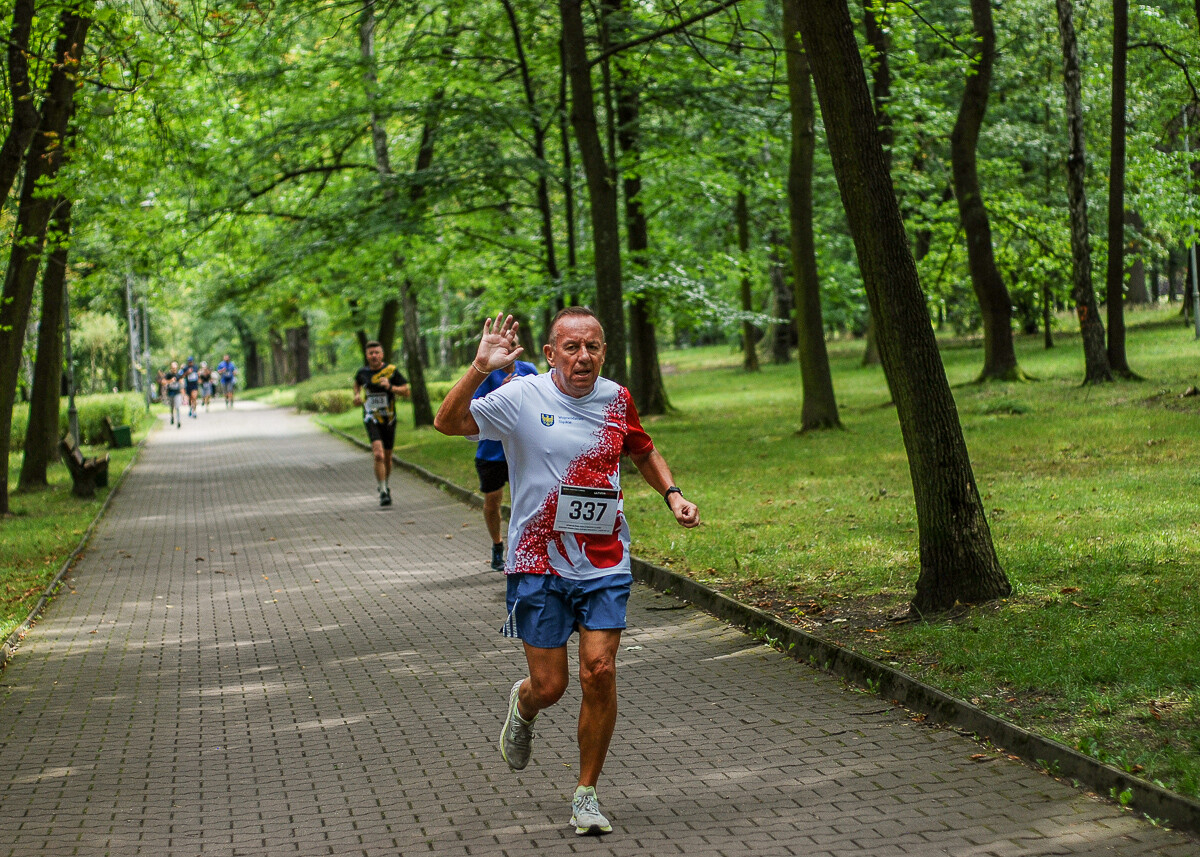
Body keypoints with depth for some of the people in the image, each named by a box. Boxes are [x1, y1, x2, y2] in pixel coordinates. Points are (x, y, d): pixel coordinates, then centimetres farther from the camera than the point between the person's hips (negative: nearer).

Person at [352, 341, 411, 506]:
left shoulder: (392, 371, -5)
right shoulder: (362, 373, 2)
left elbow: (406, 392, -5)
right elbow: (357, 383, 26)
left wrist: (390, 387, -20)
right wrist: (357, 395, 7)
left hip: (389, 420, 1)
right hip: (371, 419, -1)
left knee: (387, 457, 13)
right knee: (379, 455, -19)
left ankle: (385, 484, 40)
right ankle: (383, 492, -17)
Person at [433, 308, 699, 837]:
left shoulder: (616, 399, 4)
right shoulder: (522, 398, -8)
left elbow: (643, 451, 23)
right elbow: (448, 423, -19)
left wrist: (672, 495, 8)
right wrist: (480, 368, -31)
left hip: (604, 563, 2)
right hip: (539, 564, -2)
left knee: (599, 672, -9)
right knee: (550, 685, 0)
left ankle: (586, 794, 7)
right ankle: (523, 706, 40)